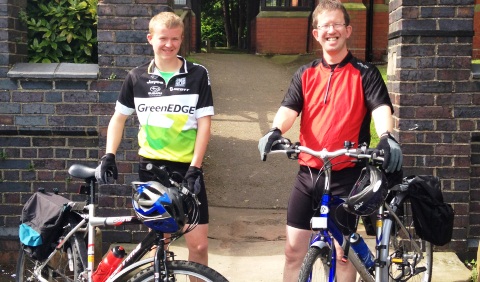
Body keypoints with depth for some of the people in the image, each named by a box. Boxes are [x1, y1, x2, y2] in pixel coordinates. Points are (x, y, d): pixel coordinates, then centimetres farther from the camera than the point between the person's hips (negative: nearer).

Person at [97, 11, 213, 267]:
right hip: (151, 167, 1)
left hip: (186, 167, -1)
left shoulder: (197, 75, -1)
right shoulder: (137, 77, 4)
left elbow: (204, 123, -4)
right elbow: (119, 118, 13)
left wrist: (195, 167, -11)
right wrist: (109, 155, 1)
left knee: (198, 243, -2)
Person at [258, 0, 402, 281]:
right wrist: (275, 132, -27)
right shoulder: (305, 74, 8)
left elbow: (381, 107, -15)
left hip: (346, 175, -3)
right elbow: (289, 108, -5)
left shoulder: (365, 73, -1)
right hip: (308, 173, 3)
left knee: (343, 251, 8)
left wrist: (387, 138, -36)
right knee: (294, 249, 7)